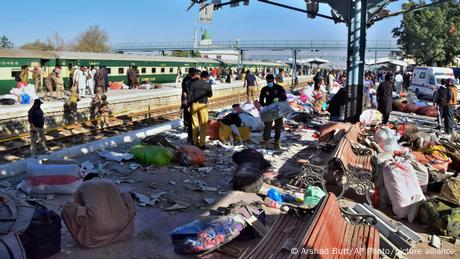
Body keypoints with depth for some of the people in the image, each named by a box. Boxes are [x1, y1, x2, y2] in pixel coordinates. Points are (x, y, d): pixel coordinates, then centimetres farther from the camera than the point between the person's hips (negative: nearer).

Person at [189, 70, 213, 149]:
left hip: (194, 104, 3)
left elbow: (190, 95, 1)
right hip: (203, 105, -3)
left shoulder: (194, 83, 4)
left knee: (195, 124, 11)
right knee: (203, 125, 4)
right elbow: (210, 95, 11)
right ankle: (201, 143, 3)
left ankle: (195, 142, 18)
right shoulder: (208, 85, -3)